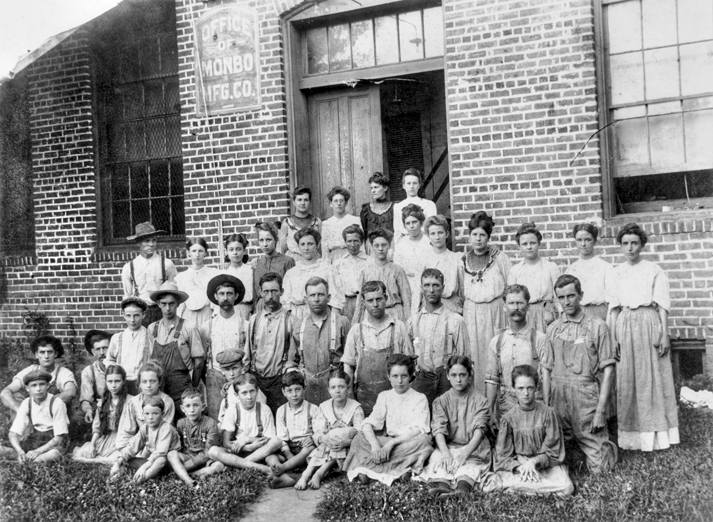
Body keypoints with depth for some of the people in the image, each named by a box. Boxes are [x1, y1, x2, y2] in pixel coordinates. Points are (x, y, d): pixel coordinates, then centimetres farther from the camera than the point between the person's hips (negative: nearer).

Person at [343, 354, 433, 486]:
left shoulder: (420, 398, -3)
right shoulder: (384, 397, 7)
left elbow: (419, 430, -16)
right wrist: (375, 444, -25)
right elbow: (367, 424, -4)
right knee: (359, 438, -20)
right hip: (387, 444, 2)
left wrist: (391, 443, -26)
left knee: (423, 439, -35)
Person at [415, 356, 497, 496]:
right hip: (448, 446, 1)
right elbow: (438, 429, -7)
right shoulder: (441, 401, 8)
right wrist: (446, 453, -28)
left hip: (473, 448, -1)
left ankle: (462, 489, -59)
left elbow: (479, 429, -11)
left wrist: (466, 452, -29)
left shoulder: (479, 400, 3)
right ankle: (442, 487, -55)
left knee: (470, 464, -34)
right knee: (437, 457, -31)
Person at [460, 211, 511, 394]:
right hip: (470, 313, 3)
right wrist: (460, 309, 9)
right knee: (472, 355, 2)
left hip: (494, 311, -2)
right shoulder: (463, 260, 9)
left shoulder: (499, 257, 0)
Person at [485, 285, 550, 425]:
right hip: (504, 408, 3)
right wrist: (490, 412, 0)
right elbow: (491, 380, 8)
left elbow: (546, 376, -9)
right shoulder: (496, 341, 8)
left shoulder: (540, 339, -2)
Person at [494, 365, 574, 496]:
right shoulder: (509, 418, 0)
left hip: (545, 464, 1)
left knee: (567, 488, -29)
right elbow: (503, 456, -1)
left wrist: (534, 462, -19)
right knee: (507, 483, -35)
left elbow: (553, 451, -1)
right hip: (517, 465, -1)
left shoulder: (547, 413, -1)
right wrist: (520, 468, -20)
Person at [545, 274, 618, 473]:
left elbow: (607, 370, -4)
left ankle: (608, 449, 31)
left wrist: (601, 410, -9)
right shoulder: (553, 329, 8)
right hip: (558, 397, 3)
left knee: (599, 467, -1)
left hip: (586, 397, -3)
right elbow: (547, 369, 11)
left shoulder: (597, 326, -3)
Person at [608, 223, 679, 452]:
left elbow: (662, 305, -1)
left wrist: (664, 334, -8)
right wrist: (612, 336, 4)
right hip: (625, 325, 3)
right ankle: (632, 433, 15)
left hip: (649, 323, -2)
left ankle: (657, 433, 11)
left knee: (653, 377, 0)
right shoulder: (617, 272, 10)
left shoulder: (654, 270, 2)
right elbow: (614, 307, 10)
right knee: (627, 379, 4)